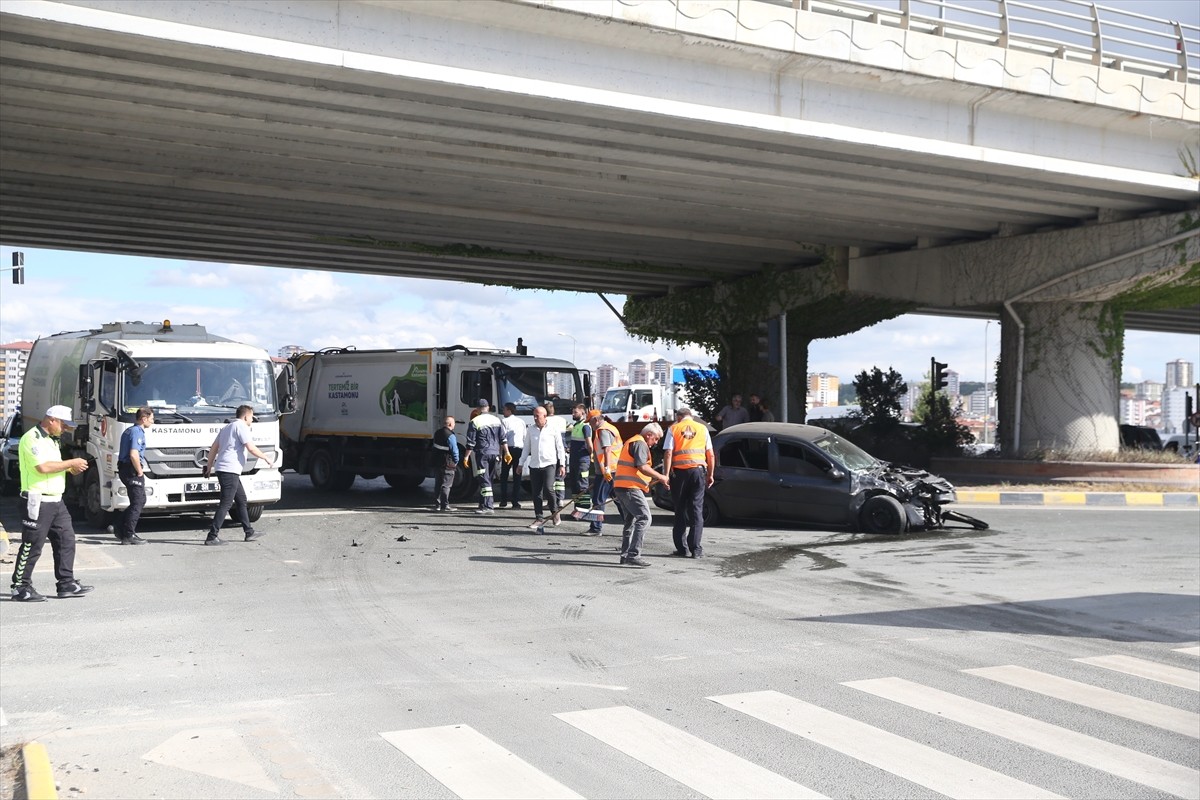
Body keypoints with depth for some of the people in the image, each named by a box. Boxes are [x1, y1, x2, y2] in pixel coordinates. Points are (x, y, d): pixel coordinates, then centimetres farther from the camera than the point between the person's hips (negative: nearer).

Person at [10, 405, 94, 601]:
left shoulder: (51, 440, 18)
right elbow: (43, 467, -24)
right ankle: (20, 588, 7)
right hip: (38, 501, -10)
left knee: (66, 540, 8)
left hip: (55, 500, 10)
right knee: (32, 546, -3)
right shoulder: (32, 438, -13)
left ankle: (66, 583, 13)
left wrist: (71, 468, 5)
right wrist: (71, 463, -15)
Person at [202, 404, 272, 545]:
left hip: (222, 469, 10)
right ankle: (212, 537, -12)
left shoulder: (227, 428, 22)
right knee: (226, 504, -10)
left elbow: (213, 448, 22)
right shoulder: (241, 427, -8)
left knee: (241, 499, 17)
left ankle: (249, 532, 22)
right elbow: (251, 449, -15)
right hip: (230, 470, -10)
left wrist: (209, 466, 25)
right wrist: (265, 457, -1)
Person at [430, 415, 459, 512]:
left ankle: (436, 504, 17)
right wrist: (456, 462, -2)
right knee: (446, 485, -1)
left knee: (437, 484, 15)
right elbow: (454, 450, -17)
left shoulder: (437, 433, 9)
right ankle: (444, 505, -1)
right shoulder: (450, 436, -17)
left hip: (436, 463, 8)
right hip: (447, 464, -8)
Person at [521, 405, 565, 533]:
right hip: (534, 465, 4)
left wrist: (562, 465, -1)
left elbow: (560, 448, 3)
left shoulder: (553, 429, 0)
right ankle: (539, 518, 12)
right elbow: (526, 448, 15)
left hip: (549, 464, -4)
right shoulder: (530, 430, 8)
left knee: (548, 488, -17)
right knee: (536, 492, 3)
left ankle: (555, 512, 5)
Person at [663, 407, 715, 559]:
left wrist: (666, 474, -5)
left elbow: (668, 453, -5)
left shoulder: (674, 429, 5)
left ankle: (682, 547, 8)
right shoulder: (702, 428, 11)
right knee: (697, 510, 3)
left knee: (680, 510, 8)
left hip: (679, 471, -1)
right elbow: (710, 454, 8)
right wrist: (710, 475, 14)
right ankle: (695, 548, -2)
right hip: (698, 470, 1)